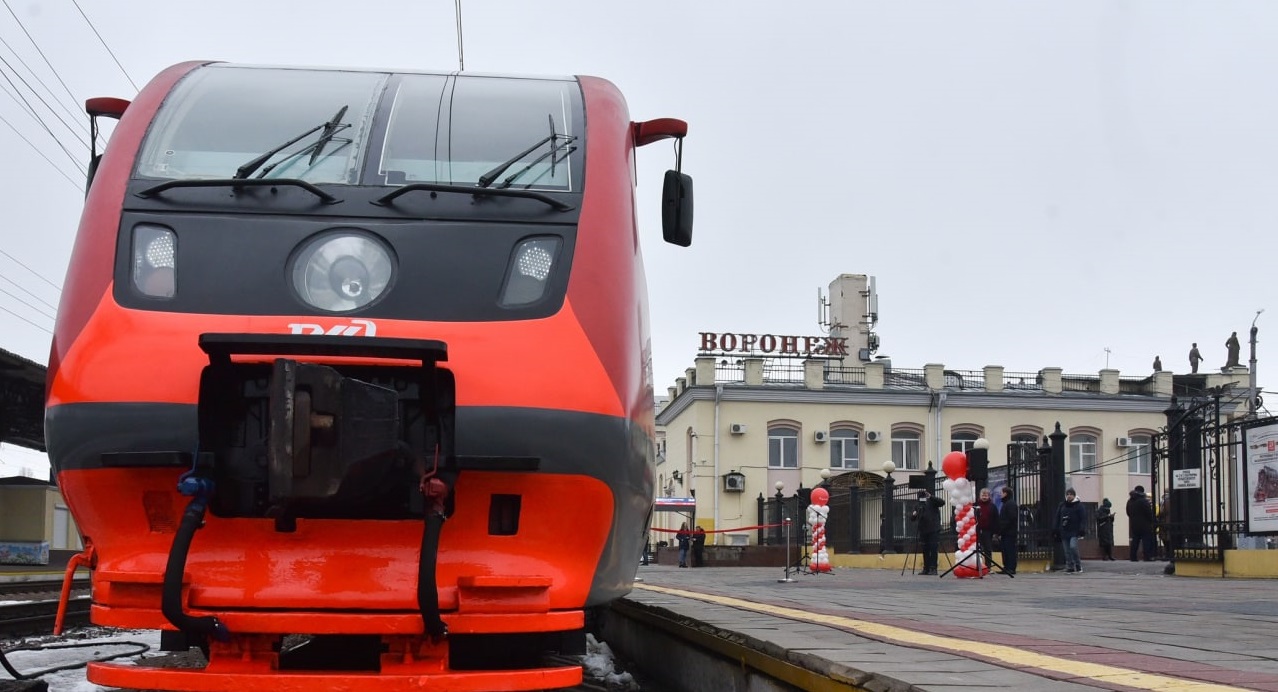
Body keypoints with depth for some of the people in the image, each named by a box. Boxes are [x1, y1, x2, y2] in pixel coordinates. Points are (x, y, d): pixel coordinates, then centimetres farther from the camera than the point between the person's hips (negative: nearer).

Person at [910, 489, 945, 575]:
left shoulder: (931, 502, -2)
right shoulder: (918, 506, 11)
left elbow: (942, 502, -17)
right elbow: (912, 518, 10)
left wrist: (931, 497, -24)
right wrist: (913, 514, -14)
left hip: (934, 530, -5)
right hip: (923, 531, 5)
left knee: (933, 550, -6)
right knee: (925, 551, 7)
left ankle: (933, 568, -5)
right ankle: (926, 569, 11)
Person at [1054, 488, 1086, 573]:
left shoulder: (1078, 505, 1)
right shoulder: (1062, 506, 12)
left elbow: (1083, 518, -4)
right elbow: (1057, 519, 15)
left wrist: (1082, 530, -13)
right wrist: (1056, 531, 10)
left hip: (1074, 532, -5)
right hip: (1064, 532, 5)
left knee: (1073, 547, -20)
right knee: (1067, 551, 4)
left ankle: (1078, 566, -6)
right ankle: (1070, 568, 10)